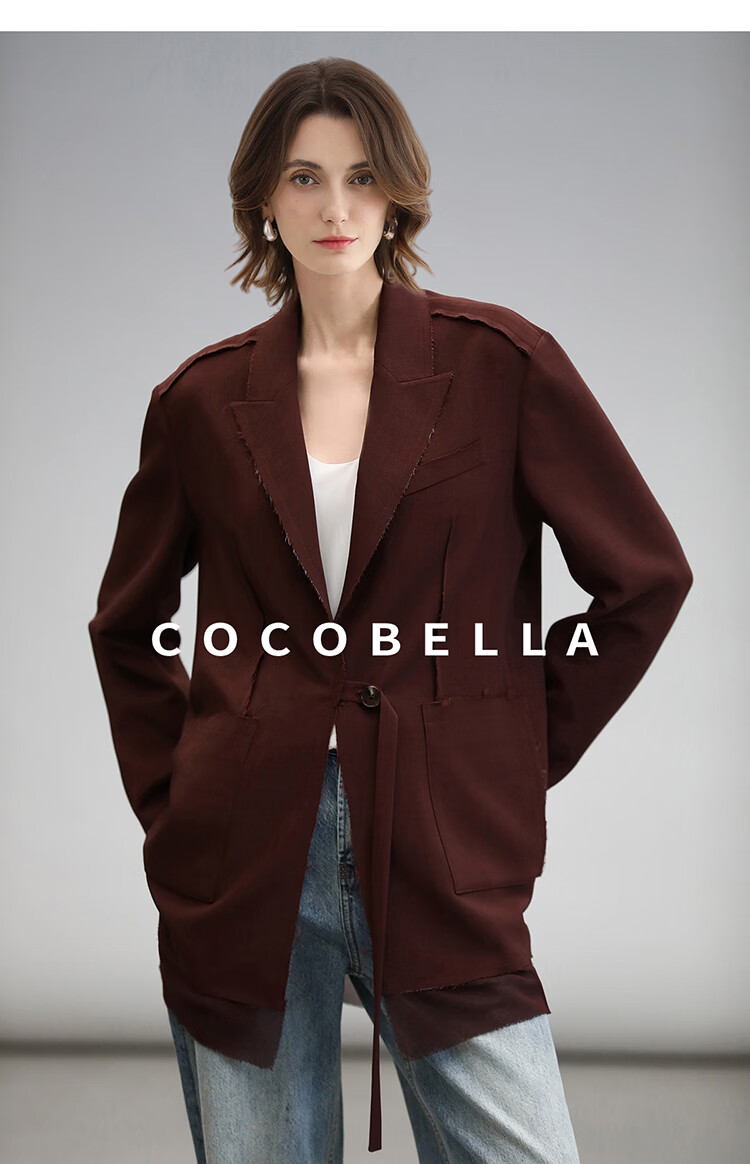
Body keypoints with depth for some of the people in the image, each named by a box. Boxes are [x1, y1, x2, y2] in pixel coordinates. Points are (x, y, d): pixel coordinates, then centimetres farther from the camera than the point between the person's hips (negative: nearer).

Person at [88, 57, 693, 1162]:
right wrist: (171, 797, 9)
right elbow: (128, 623, 19)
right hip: (243, 862, 2)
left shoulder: (502, 362, 0)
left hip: (440, 861, -1)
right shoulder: (203, 399, 6)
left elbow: (647, 576, 4)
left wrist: (521, 759, 3)